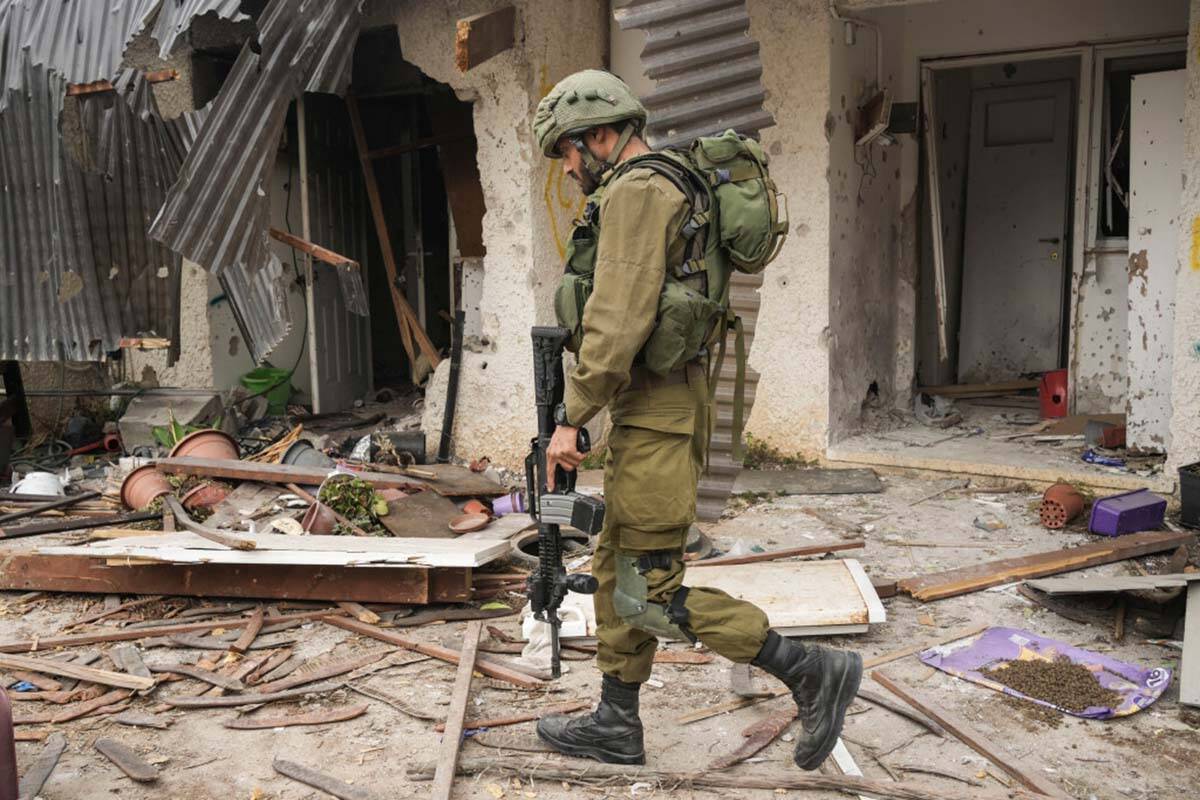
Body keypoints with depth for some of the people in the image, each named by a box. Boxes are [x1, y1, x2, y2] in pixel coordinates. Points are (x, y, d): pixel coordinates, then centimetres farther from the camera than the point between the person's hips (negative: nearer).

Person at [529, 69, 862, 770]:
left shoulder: (634, 192, -12)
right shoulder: (665, 193, 21)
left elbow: (618, 321, -23)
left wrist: (572, 417, -17)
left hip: (655, 420, -11)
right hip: (659, 413, 11)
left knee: (650, 596, -7)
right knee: (615, 573, 15)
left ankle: (812, 672, 0)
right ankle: (617, 725, 26)